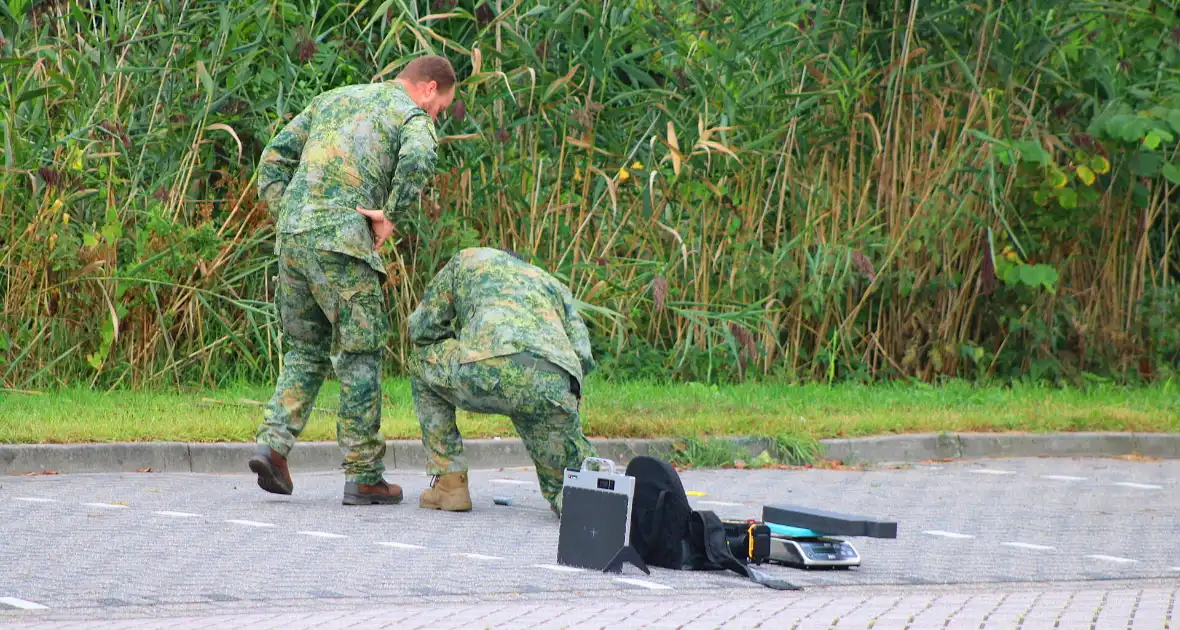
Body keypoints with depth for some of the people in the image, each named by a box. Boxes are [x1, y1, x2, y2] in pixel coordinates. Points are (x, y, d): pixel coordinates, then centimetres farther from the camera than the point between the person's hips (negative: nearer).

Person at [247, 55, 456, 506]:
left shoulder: (333, 99, 25)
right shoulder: (413, 117, 4)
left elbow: (275, 158, 21)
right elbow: (418, 159, -21)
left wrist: (285, 219, 16)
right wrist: (390, 216, -10)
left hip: (293, 234, 6)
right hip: (342, 239, -6)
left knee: (307, 349, 17)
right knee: (360, 354, 3)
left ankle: (273, 442, -1)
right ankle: (362, 475, 3)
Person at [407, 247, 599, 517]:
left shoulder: (468, 260, 34)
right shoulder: (554, 285, 40)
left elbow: (420, 328, 32)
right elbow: (583, 356, 25)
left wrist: (461, 342, 50)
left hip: (493, 370, -3)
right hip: (554, 388, 3)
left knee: (423, 361, 32)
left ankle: (450, 484, 26)